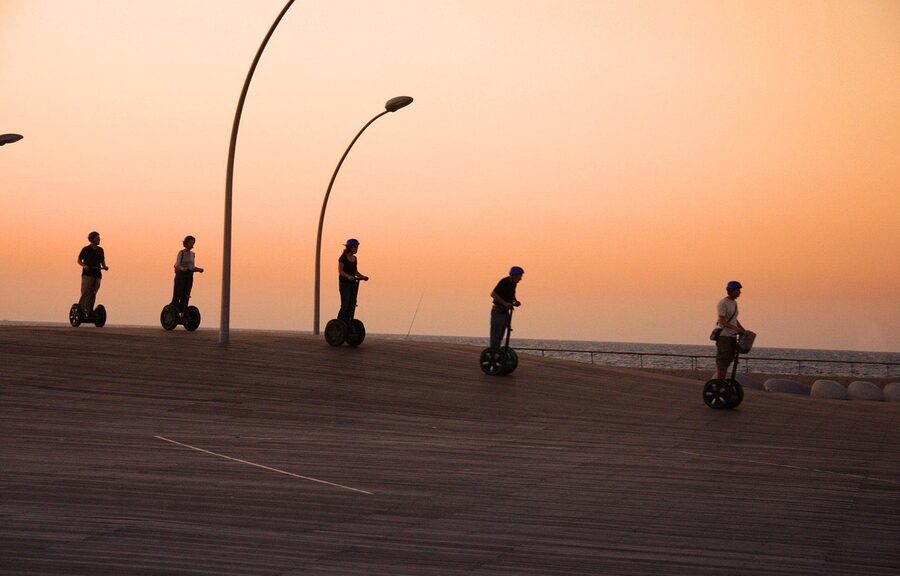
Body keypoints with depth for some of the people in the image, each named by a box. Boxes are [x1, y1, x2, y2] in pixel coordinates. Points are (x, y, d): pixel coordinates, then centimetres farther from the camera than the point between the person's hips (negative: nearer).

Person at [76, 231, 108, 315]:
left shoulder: (100, 250, 13)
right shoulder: (86, 249, -1)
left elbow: (102, 261, 22)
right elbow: (79, 260, 3)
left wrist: (104, 266, 1)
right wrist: (84, 265, -17)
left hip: (97, 274, 5)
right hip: (87, 274, -5)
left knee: (93, 294, 2)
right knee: (85, 293, -12)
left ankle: (89, 311, 4)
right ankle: (80, 310, -9)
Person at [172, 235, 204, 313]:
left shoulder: (192, 254, 13)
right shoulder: (181, 253, -5)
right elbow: (177, 265, -11)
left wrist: (199, 269, 0)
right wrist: (182, 268, -31)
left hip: (189, 277, 6)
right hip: (181, 275, -6)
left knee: (186, 296, 4)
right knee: (177, 296, -8)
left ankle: (183, 314, 7)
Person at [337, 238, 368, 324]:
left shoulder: (354, 258, 13)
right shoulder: (343, 257, -8)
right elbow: (340, 271, -14)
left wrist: (362, 277, 2)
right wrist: (348, 276, -30)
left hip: (353, 283, 7)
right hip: (344, 284, -7)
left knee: (352, 305, 4)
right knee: (345, 305, -12)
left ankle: (348, 325, 8)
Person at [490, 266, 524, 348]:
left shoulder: (513, 283, 7)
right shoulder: (504, 282, -18)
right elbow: (493, 294, -25)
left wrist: (515, 301, 4)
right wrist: (505, 303, -30)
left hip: (505, 311, 8)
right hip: (498, 311, -8)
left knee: (500, 336, 12)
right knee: (496, 335, -7)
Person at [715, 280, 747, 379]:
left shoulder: (734, 303, 16)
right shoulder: (723, 303, -11)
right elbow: (722, 321, -18)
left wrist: (744, 331, 14)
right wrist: (736, 328, -26)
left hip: (732, 337, 9)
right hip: (723, 336, -9)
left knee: (728, 362, 7)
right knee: (722, 364, -10)